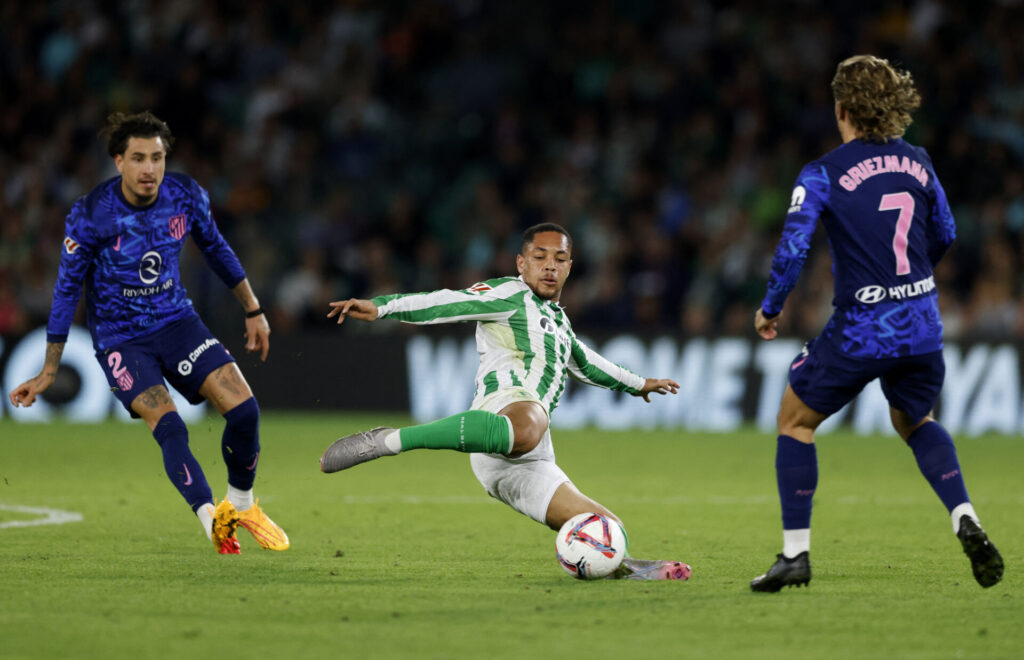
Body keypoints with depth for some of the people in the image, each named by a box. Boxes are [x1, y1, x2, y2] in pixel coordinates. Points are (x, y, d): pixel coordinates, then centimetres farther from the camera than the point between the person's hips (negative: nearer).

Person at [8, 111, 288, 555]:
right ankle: (214, 525, -23)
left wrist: (253, 310, 17)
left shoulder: (187, 197, -8)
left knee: (243, 409, -11)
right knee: (168, 425, -26)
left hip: (176, 322, 4)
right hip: (119, 338, -4)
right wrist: (48, 373, -5)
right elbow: (67, 290, -9)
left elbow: (215, 249, 12)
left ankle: (241, 506, 13)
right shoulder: (90, 216, -18)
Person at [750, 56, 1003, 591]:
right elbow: (943, 235, 17)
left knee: (795, 420, 14)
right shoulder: (916, 161, 6)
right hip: (923, 326, 5)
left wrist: (770, 308, -2)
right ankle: (966, 523, 8)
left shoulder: (823, 174, -10)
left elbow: (793, 246, -17)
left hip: (860, 331, -5)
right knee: (915, 421, 29)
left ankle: (795, 553, 10)